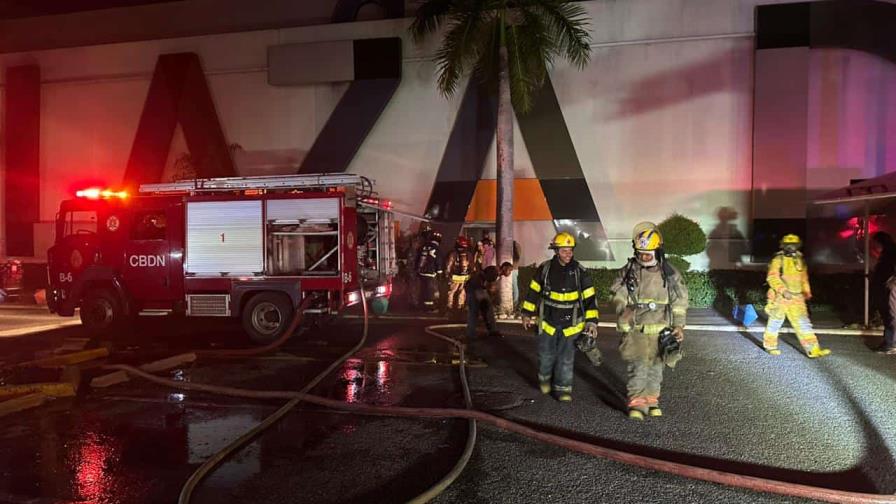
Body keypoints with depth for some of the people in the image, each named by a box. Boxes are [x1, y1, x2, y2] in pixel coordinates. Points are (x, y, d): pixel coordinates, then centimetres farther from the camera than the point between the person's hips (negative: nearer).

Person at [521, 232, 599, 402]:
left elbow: (589, 298, -3)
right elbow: (533, 292, 6)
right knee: (546, 355, 12)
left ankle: (563, 389, 16)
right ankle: (545, 378, 39)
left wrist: (592, 322, -8)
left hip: (570, 324, -1)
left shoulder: (580, 272, -7)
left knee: (566, 359, 3)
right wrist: (527, 313, 8)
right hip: (547, 321, 1)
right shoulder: (544, 269, -5)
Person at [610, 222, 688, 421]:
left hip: (660, 331, 2)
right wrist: (623, 310, -20)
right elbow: (618, 296, 1)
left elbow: (680, 301, 6)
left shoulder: (669, 273, -1)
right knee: (637, 367, -8)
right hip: (635, 330, -2)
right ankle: (636, 404, 2)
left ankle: (652, 400, 29)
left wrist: (679, 325, -1)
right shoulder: (627, 271, -3)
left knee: (655, 368, 14)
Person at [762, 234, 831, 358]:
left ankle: (813, 350, -4)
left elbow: (804, 278, 23)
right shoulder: (778, 260, -8)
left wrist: (807, 292, 13)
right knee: (775, 322, 7)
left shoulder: (800, 260, 12)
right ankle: (770, 345, 24)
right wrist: (783, 290, -26)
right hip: (779, 297, -5)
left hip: (797, 298, 5)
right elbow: (772, 277, -16)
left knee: (803, 323, -1)